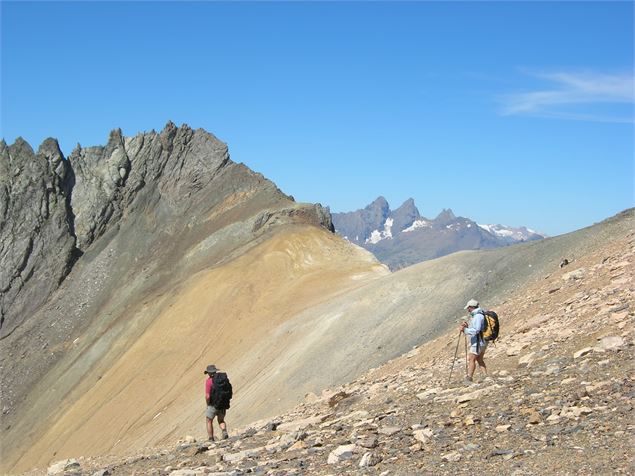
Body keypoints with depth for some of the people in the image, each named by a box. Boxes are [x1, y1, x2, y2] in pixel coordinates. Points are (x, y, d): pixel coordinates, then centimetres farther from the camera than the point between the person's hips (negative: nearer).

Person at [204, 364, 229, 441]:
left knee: (209, 421, 15)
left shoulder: (209, 381, -14)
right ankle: (224, 432, -5)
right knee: (221, 421, 22)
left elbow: (207, 396, -18)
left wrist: (208, 404, -1)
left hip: (213, 405, -5)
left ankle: (211, 439, 15)